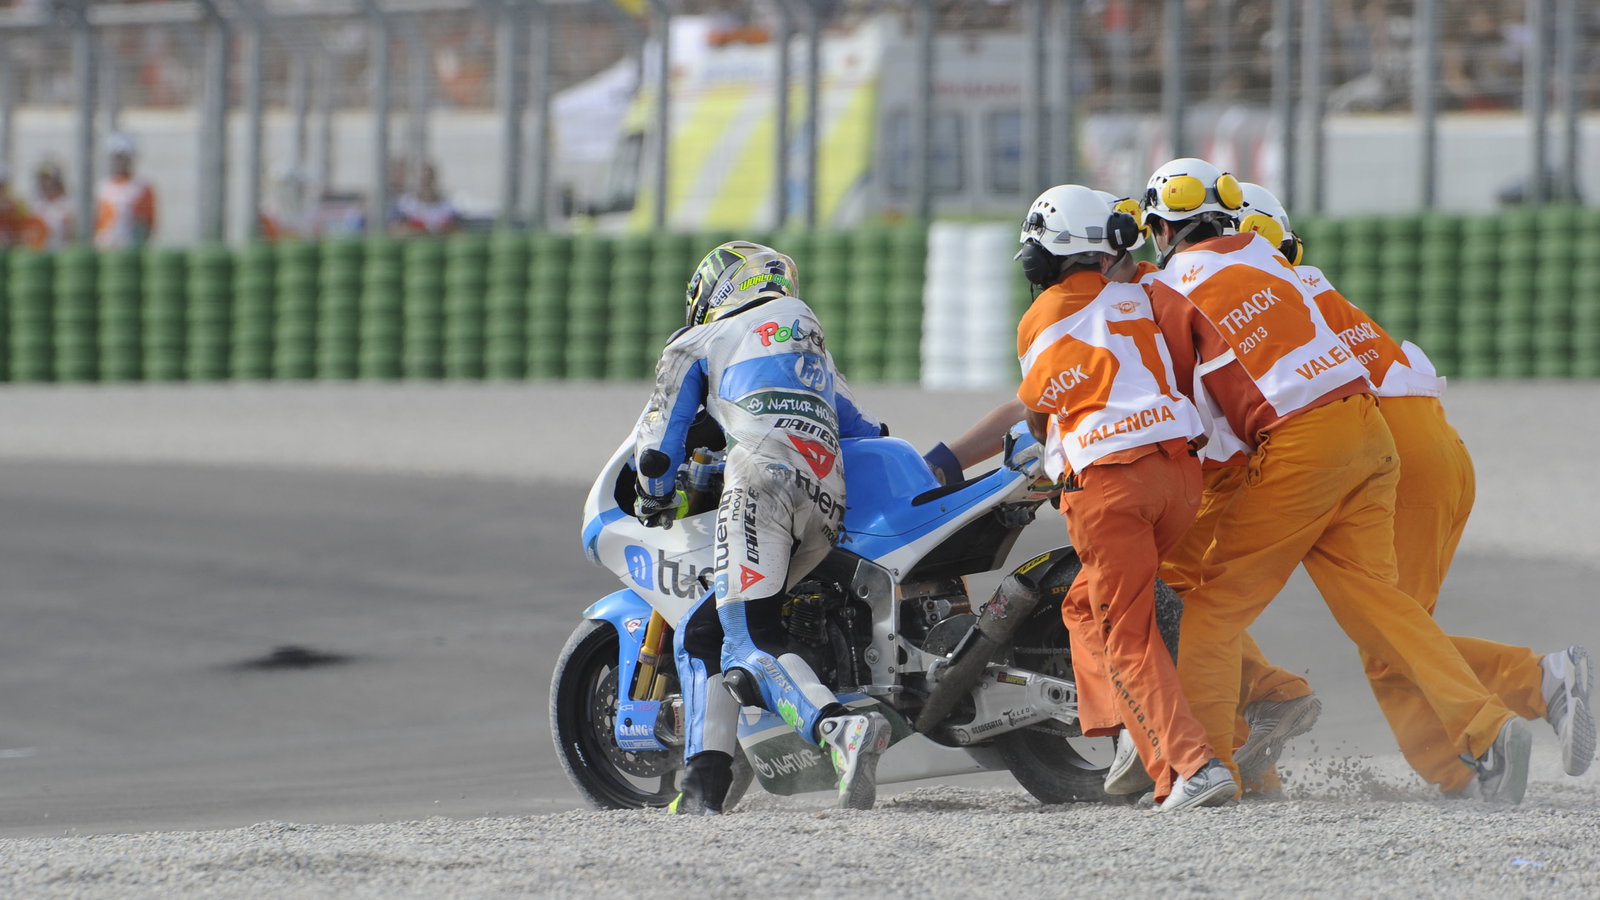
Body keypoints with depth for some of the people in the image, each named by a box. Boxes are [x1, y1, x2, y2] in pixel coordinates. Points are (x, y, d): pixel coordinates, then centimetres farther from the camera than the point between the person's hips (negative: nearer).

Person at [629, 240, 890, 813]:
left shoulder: (699, 344, 21)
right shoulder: (818, 353, 38)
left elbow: (656, 446, 20)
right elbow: (866, 435, 37)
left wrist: (656, 501, 39)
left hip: (763, 480, -7)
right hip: (829, 503, 7)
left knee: (749, 645, -18)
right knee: (704, 632, 12)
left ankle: (841, 729, -44)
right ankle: (706, 781, -4)